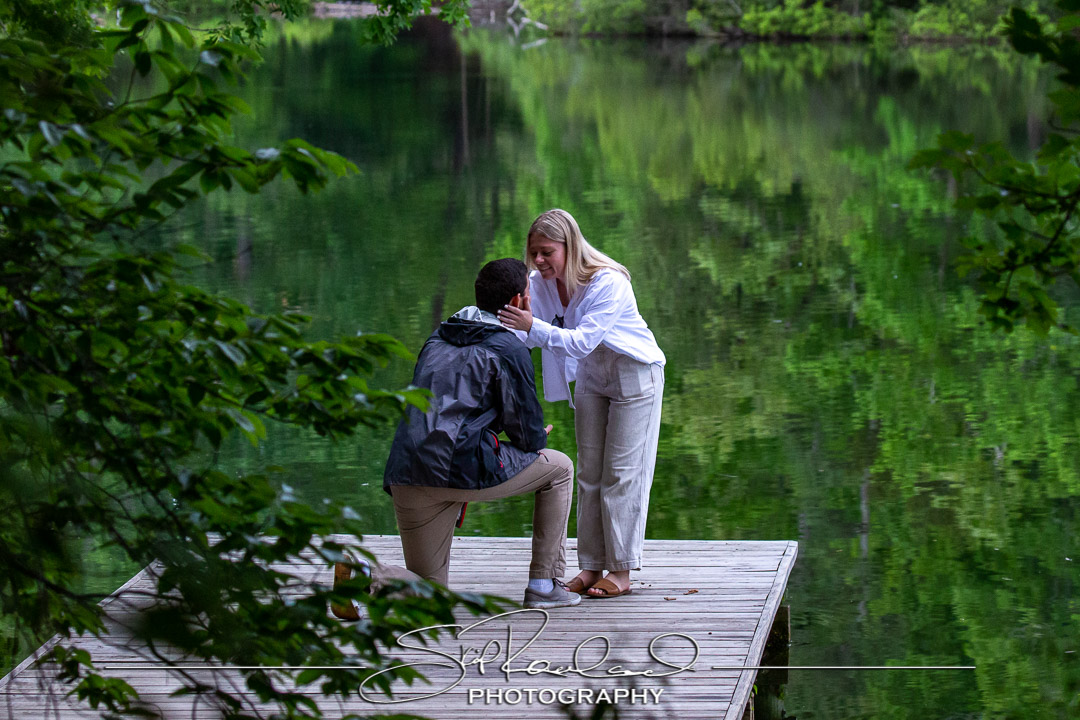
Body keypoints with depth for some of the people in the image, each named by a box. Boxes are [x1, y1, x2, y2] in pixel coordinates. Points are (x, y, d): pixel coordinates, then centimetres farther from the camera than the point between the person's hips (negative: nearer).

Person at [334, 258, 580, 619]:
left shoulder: (439, 338, 22)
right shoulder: (509, 349, 0)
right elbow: (528, 434, 2)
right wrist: (538, 438, 26)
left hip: (407, 474, 7)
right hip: (464, 465, -6)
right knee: (559, 468, 19)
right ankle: (545, 585, 18)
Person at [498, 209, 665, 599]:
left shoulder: (609, 283, -31)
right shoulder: (540, 284, -12)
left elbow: (582, 341, -40)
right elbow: (524, 335, -14)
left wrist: (533, 327, -52)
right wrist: (509, 324, -36)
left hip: (635, 375, -6)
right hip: (590, 377, 6)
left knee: (621, 472, -6)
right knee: (589, 473, 5)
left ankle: (621, 571, 0)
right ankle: (591, 567, 9)